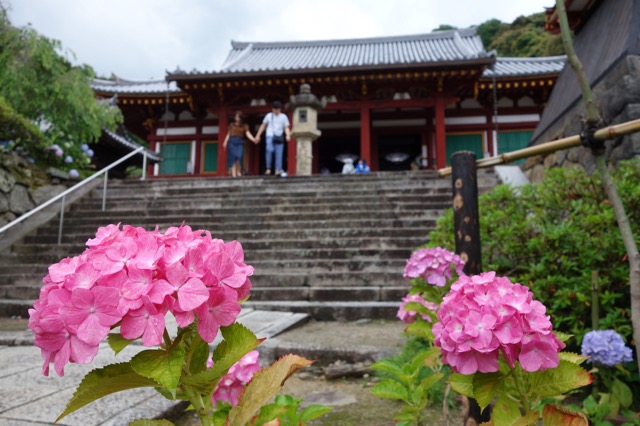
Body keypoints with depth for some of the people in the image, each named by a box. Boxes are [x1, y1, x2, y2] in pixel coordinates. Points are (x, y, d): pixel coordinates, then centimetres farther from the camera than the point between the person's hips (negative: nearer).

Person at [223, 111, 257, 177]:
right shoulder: (231, 125, 14)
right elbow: (228, 134, 15)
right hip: (232, 142, 1)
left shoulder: (244, 126, 9)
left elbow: (248, 134, -1)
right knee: (233, 157, -7)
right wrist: (225, 142, 4)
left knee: (239, 156, -16)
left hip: (240, 142, -1)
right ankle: (233, 173, -10)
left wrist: (254, 139, -18)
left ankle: (239, 172, -4)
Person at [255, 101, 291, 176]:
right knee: (269, 150, -22)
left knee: (279, 153, -5)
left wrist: (288, 135, -14)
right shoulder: (269, 115, 12)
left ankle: (278, 170, -6)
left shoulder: (284, 117, 10)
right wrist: (258, 135, 15)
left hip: (279, 138, 1)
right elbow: (263, 126, 18)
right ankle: (268, 168, -16)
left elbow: (286, 128, 5)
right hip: (270, 136, -1)